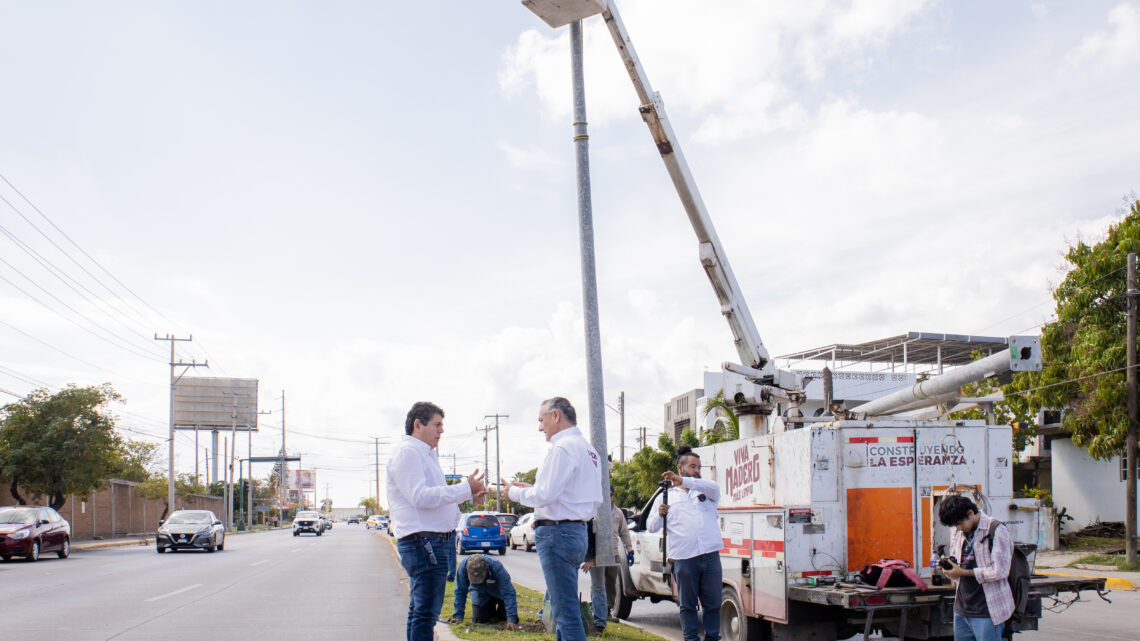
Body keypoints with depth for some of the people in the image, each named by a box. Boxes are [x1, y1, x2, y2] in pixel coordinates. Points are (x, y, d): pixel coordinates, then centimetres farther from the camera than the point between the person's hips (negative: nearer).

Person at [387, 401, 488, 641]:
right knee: (425, 612, -12)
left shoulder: (426, 453, 22)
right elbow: (421, 496, -22)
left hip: (436, 539, 11)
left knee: (419, 610, 15)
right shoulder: (407, 452, -11)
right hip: (423, 540, -11)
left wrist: (470, 495, 10)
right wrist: (466, 489, -20)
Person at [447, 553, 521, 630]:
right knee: (478, 619, -9)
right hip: (480, 593, 2)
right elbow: (460, 592, -21)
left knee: (505, 617, -11)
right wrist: (458, 616, -24)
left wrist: (512, 619, -47)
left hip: (498, 592, -2)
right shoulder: (463, 566, -34)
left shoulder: (497, 568, -40)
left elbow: (508, 593, -40)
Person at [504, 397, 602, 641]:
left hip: (557, 533, -10)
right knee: (564, 608, 16)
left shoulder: (562, 448, -14)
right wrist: (532, 488, 17)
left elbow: (545, 495, -19)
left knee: (566, 612, -8)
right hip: (578, 531, 10)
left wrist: (514, 492, -1)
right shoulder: (589, 449, 17)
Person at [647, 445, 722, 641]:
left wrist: (682, 481, -19)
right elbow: (651, 527, 16)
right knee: (687, 604, 3)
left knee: (713, 603, 4)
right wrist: (660, 515, -8)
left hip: (710, 554, 1)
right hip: (683, 558, -1)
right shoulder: (666, 495, 17)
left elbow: (714, 488, -10)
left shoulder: (705, 490, 17)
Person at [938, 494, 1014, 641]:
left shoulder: (996, 531, -10)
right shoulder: (958, 534, 13)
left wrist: (964, 572, -14)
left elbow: (999, 572, -17)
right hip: (961, 610, 7)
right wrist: (949, 564, -1)